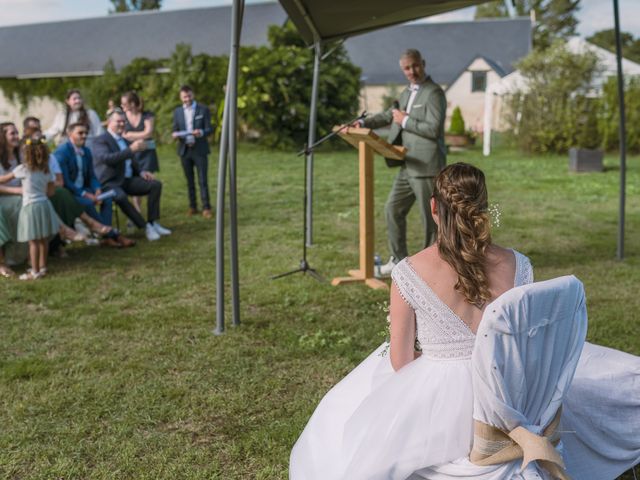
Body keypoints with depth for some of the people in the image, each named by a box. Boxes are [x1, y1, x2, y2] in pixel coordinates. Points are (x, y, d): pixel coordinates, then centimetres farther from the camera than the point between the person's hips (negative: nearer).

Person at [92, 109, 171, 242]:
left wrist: (141, 172, 7)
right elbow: (107, 158, -26)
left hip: (127, 180, 8)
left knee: (155, 184, -11)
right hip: (110, 183, -8)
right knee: (121, 196, -38)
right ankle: (145, 227, -26)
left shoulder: (124, 141, 20)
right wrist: (131, 149, -32)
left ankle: (153, 222, -13)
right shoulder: (101, 141, -6)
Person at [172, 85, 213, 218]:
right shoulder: (177, 112, 9)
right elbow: (175, 130, 10)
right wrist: (175, 135, -14)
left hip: (200, 150, -3)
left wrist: (201, 132, -25)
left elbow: (209, 129, -3)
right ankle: (192, 207, 14)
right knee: (190, 181, 7)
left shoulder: (203, 110, 0)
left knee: (203, 180, -6)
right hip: (184, 150, 3)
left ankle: (206, 208, -4)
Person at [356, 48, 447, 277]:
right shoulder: (407, 92, 16)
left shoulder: (434, 93, -11)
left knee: (430, 217, 0)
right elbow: (389, 115, 23)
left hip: (426, 166, -9)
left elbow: (433, 129, -21)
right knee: (393, 210, 13)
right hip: (408, 166, 9)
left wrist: (405, 121, -13)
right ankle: (398, 259, 25)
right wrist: (364, 123, 8)